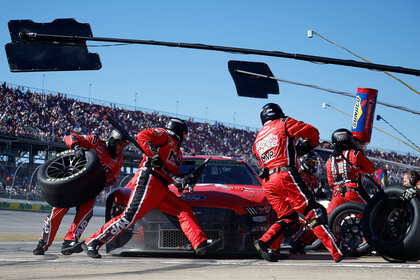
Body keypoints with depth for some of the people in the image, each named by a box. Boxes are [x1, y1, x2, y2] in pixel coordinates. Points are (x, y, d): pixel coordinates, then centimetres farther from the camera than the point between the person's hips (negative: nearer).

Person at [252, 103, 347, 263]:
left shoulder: (258, 139, 26)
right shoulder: (284, 124, 9)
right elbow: (312, 132, 6)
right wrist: (310, 144, 29)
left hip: (267, 182, 6)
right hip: (285, 176, -6)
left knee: (287, 219, 13)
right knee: (313, 213, -5)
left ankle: (265, 243, -8)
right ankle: (337, 251, -10)